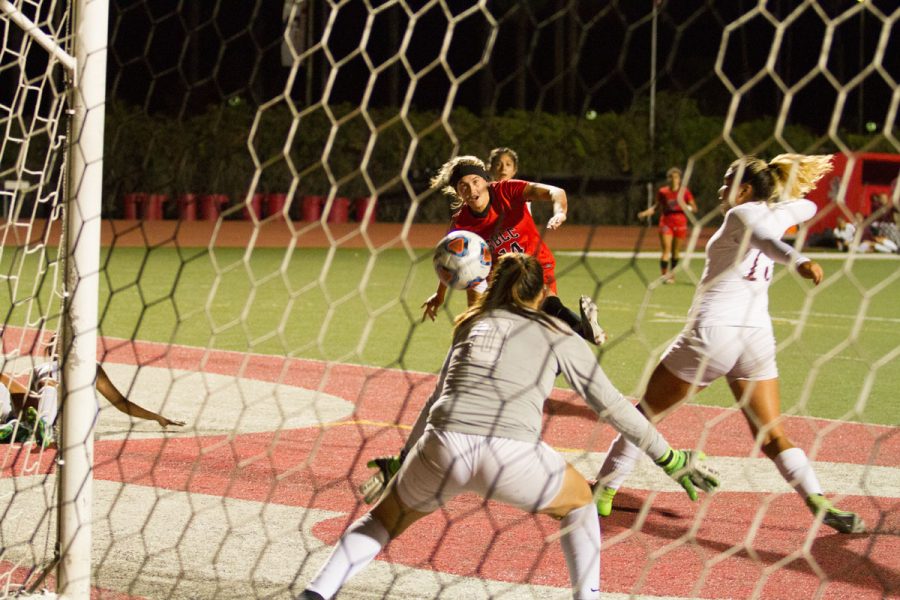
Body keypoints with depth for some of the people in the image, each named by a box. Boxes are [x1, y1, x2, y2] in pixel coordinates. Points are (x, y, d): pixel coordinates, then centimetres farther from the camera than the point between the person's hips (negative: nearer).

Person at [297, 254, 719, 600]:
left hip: (443, 446, 2)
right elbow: (610, 405, 20)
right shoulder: (559, 336, 20)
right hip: (512, 455, -2)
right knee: (579, 503, 28)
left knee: (384, 518, 28)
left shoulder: (473, 325, 28)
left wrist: (401, 461, 44)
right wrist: (669, 459, 27)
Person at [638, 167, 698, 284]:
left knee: (676, 251, 8)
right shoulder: (663, 192, 0)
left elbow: (694, 208, 2)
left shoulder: (685, 192, -1)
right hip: (666, 223, -1)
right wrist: (648, 212, -5)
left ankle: (671, 274, 23)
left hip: (680, 224, 1)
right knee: (666, 250, -11)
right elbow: (657, 205, 12)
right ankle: (664, 275, -11)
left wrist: (687, 207, -20)